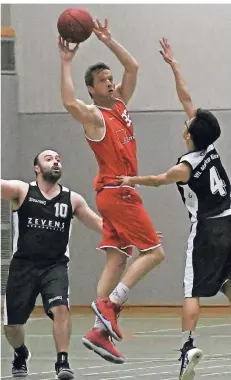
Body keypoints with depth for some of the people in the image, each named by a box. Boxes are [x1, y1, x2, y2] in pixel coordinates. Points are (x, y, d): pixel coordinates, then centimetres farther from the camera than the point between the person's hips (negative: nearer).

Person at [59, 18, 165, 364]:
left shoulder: (119, 104, 12)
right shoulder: (94, 116, -11)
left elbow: (132, 67, 17)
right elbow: (70, 103, -33)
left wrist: (108, 41, 8)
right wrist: (66, 63, -29)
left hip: (119, 194, 8)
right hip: (116, 193, -8)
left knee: (117, 260, 3)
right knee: (154, 252, -9)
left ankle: (100, 332, -1)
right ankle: (109, 304, -12)